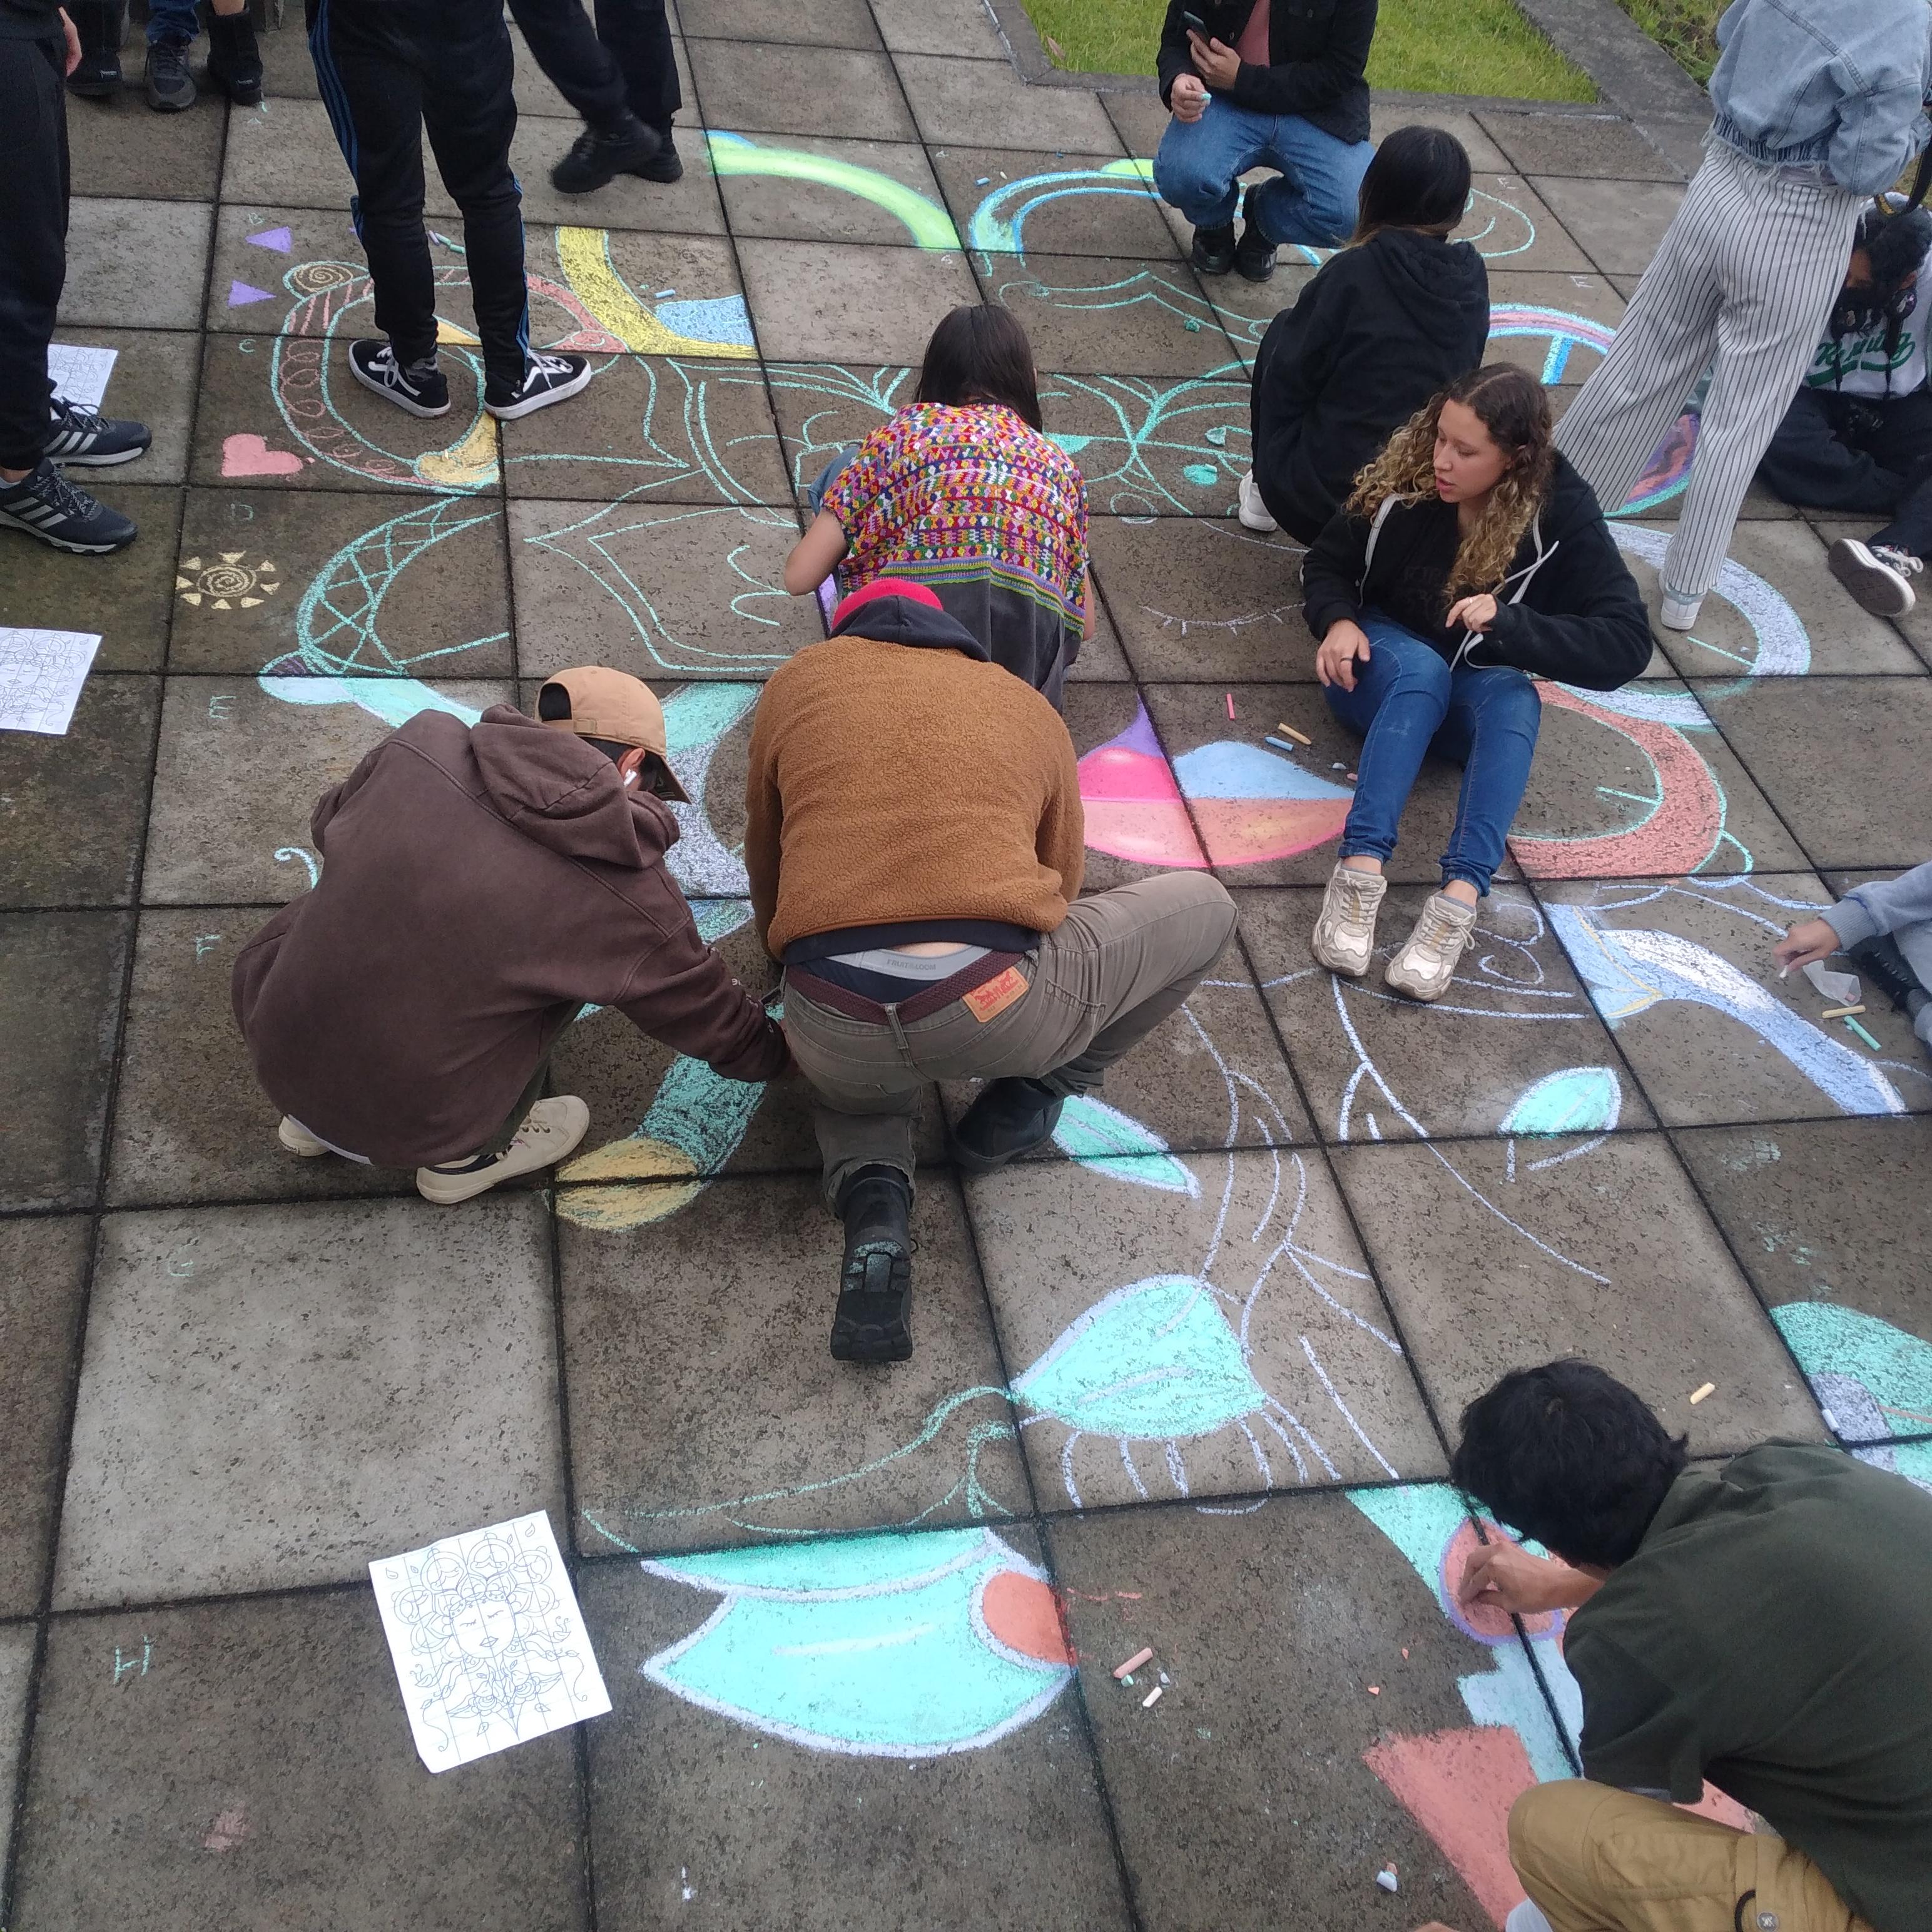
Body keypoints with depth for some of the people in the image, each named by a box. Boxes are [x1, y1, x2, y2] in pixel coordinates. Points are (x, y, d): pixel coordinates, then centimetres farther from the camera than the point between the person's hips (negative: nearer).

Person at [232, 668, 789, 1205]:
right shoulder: (633, 903, -14)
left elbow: (330, 823, 15)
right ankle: (469, 1157, 17)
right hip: (404, 1129, -4)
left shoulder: (421, 744, -7)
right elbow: (716, 1026, 3)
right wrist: (777, 1052, 24)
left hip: (273, 1055, 4)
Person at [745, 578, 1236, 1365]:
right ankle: (1027, 1104, 18)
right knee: (1204, 907, 24)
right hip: (995, 1007, -1)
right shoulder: (1030, 707, 23)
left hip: (832, 1024, 2)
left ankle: (874, 1204, 7)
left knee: (852, 1084, 41)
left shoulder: (797, 681, 21)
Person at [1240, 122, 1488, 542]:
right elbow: (1459, 380, 12)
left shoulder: (1354, 272, -15)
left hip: (1316, 498, -4)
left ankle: (1263, 491, 24)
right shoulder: (1472, 278, -1)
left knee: (1282, 331, 17)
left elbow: (1289, 375, -6)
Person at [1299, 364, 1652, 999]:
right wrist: (1338, 622, -22)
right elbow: (1326, 565, 0)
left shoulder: (1562, 512, -17)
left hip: (1474, 688, 0)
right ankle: (1360, 869, -50)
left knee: (1516, 700, -35)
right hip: (1381, 662, 0)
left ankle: (1459, 898, -51)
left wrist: (1508, 623, -36)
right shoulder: (1403, 472, -14)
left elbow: (1627, 645, -23)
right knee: (1421, 666, -35)